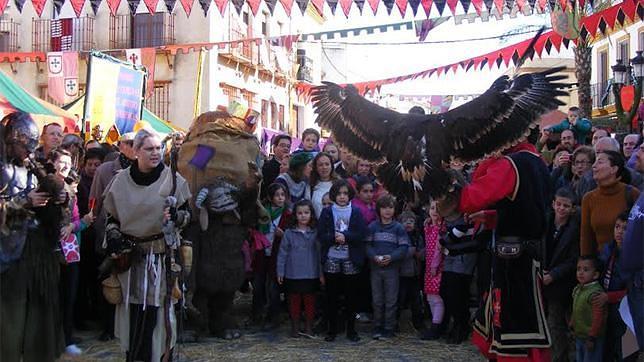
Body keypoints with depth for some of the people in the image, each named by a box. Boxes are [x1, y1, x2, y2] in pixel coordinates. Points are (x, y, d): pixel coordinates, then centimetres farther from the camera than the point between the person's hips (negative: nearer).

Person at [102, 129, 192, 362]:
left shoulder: (173, 179, -2)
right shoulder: (122, 180, 4)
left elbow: (186, 213, 4)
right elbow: (112, 217, 13)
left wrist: (176, 217, -18)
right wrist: (113, 241, -2)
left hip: (162, 254, -2)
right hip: (129, 254, 2)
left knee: (157, 307, -1)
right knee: (132, 309, 6)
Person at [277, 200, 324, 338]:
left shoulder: (315, 233, 1)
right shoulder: (289, 233, -2)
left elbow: (319, 253, 3)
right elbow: (282, 253, 1)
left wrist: (321, 273, 2)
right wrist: (280, 272, -2)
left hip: (311, 275, 1)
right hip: (293, 275, 0)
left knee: (310, 301, 8)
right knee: (294, 301, 8)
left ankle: (309, 328, 20)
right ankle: (295, 328, 21)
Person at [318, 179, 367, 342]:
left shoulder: (356, 212, 4)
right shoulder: (327, 212, 4)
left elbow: (361, 234, -7)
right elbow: (321, 235, -4)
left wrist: (345, 236, -18)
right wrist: (334, 237, -19)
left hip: (351, 261, 0)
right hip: (331, 260, 0)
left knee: (351, 296, 6)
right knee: (332, 296, 6)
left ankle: (351, 329, 17)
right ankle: (332, 329, 17)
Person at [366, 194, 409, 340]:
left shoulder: (398, 227, -1)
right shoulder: (372, 227, 4)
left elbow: (404, 247, -5)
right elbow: (367, 245, 3)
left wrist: (391, 257, -18)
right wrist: (374, 257, -15)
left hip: (392, 268, -1)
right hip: (376, 268, 2)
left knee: (391, 300, 4)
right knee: (377, 300, 9)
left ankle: (389, 329, 14)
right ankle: (377, 328, 19)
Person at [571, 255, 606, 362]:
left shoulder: (595, 293, -23)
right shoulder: (577, 289, 5)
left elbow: (598, 317, -24)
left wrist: (592, 337, -21)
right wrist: (572, 327, 17)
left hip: (591, 338, -9)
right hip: (579, 336, 9)